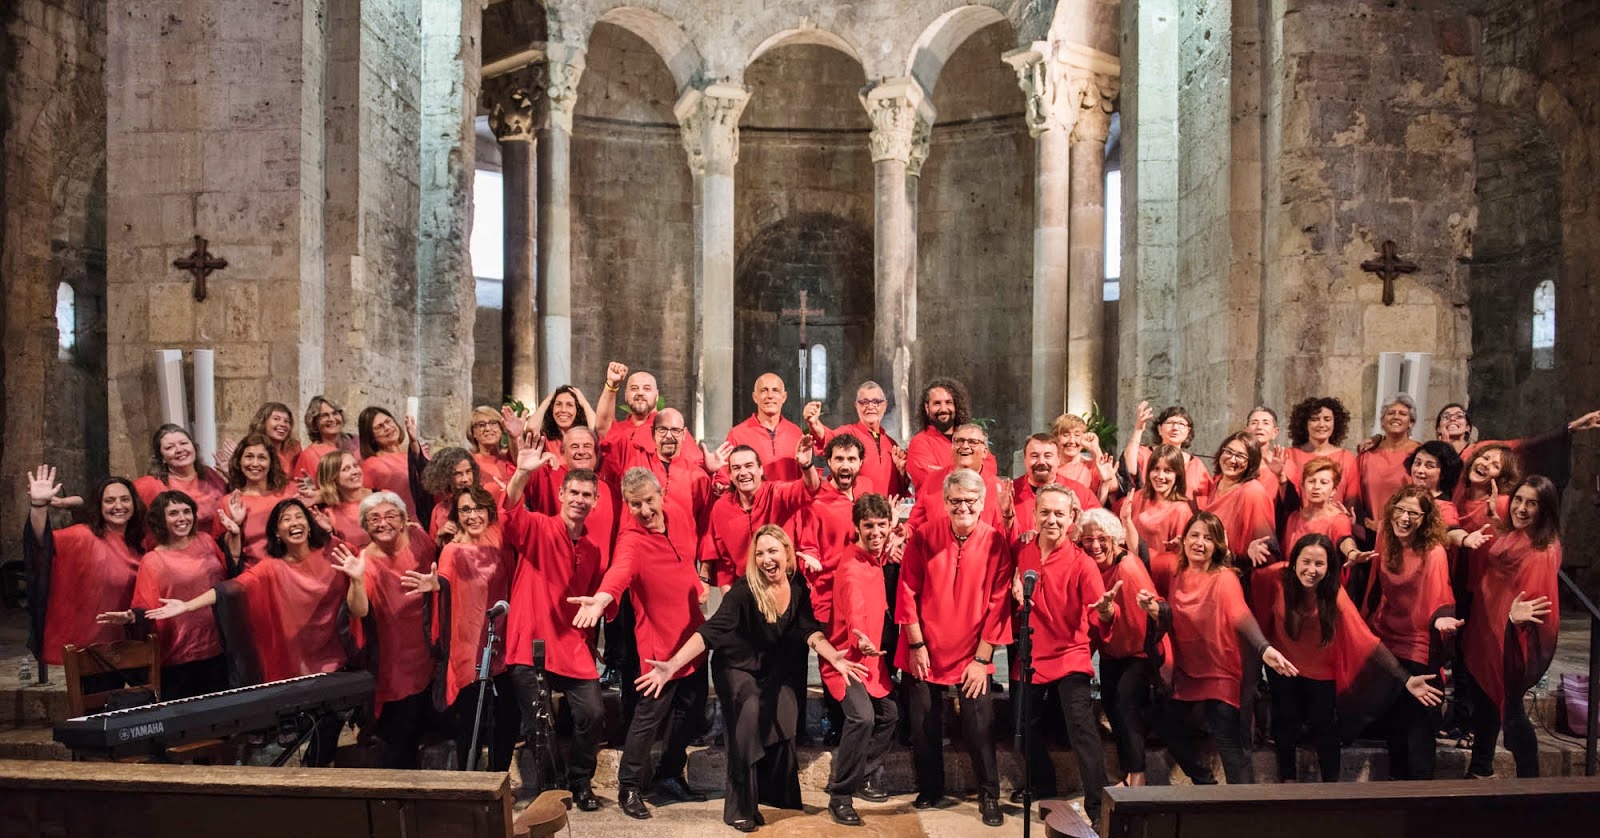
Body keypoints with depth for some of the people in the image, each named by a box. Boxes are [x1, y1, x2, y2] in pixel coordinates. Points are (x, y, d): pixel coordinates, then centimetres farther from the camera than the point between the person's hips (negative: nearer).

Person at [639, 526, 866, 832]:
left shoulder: (798, 587, -11)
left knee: (785, 714, -16)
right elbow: (711, 629, -32)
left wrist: (835, 658, -34)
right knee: (749, 717, -23)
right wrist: (672, 665, -44)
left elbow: (809, 630, -13)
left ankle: (775, 795, 4)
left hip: (771, 668, 4)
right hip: (736, 666, -4)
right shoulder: (745, 589, -25)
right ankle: (740, 807, -10)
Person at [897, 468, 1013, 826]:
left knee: (979, 726, 0)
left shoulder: (996, 542, -8)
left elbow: (998, 602, -7)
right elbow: (908, 592, -4)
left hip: (972, 654, -1)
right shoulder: (923, 537, -7)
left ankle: (989, 796, 20)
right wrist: (915, 644, -6)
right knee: (924, 725, 10)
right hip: (926, 651, 1)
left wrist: (983, 658, -8)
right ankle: (930, 790, 31)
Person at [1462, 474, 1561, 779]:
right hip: (1486, 632, 8)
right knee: (1484, 702, 20)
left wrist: (1518, 616, -45)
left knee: (1509, 710, 1)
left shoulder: (1544, 552, -20)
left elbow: (1537, 602, -24)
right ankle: (1480, 771, 36)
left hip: (1512, 640, -8)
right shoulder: (1505, 534, 2)